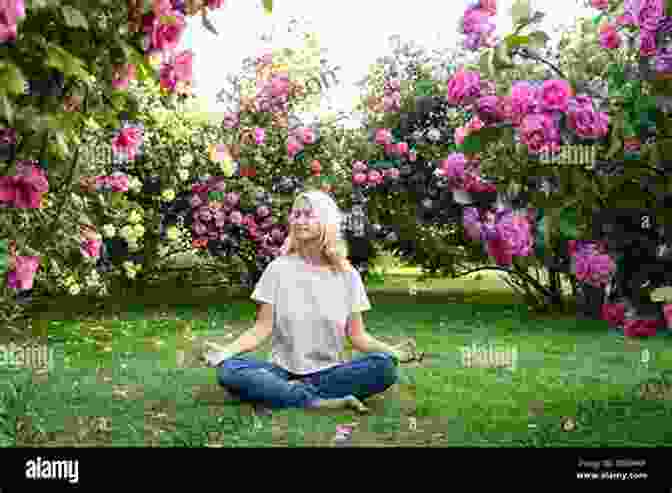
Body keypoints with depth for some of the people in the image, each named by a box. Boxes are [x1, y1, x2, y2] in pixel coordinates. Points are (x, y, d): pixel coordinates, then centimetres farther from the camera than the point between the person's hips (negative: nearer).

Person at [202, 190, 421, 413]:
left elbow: (357, 335, 3)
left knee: (384, 367, -27)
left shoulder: (347, 275, 3)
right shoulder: (278, 269, 1)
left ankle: (280, 393, -20)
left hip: (328, 372, 1)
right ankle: (322, 402, -27)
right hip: (282, 370, -1)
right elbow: (262, 328, -3)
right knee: (229, 371, -29)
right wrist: (228, 350, -20)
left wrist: (392, 351, -14)